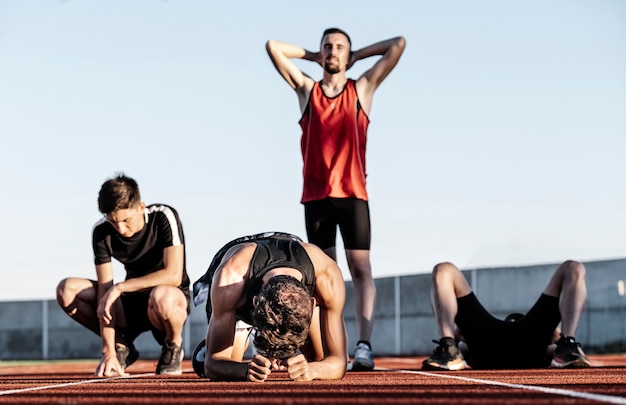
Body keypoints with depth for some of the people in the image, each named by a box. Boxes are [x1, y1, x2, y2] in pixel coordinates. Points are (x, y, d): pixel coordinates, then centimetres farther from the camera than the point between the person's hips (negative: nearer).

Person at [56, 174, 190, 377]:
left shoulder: (164, 217, -20)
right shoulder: (101, 231, -11)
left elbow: (173, 275, -28)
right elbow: (104, 289, -15)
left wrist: (121, 287, -30)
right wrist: (108, 352, -22)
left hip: (172, 300, -4)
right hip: (131, 302, 4)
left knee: (161, 296, -41)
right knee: (67, 290, -16)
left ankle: (174, 345, -7)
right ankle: (120, 344, 3)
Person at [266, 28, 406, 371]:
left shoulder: (362, 89, 9)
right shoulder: (306, 89, 13)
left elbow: (398, 44, 5)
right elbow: (273, 46, 12)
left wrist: (358, 55, 14)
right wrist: (312, 56, 17)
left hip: (352, 194, -2)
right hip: (315, 195, 2)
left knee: (360, 268, -9)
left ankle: (364, 346, -16)